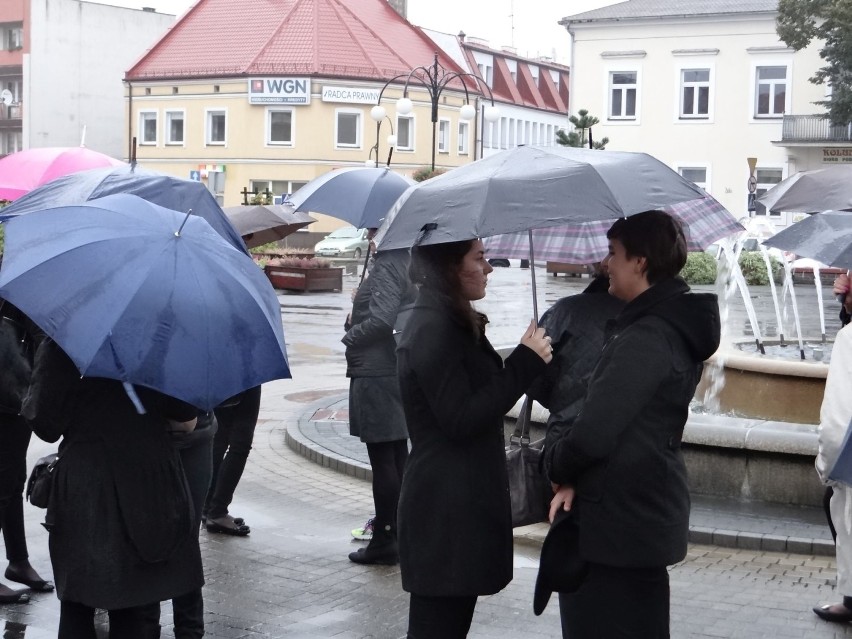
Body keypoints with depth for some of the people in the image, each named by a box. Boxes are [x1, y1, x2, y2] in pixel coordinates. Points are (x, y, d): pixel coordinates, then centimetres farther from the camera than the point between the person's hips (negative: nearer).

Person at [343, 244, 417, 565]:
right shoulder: (405, 265, 12)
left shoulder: (386, 268, -16)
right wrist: (356, 319, 7)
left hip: (376, 376, -10)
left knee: (382, 458, -3)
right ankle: (397, 529, 26)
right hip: (399, 372, 10)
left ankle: (384, 540, 3)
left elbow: (381, 320, -26)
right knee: (397, 455, 15)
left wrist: (350, 336, -9)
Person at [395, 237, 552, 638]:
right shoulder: (432, 331, -18)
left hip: (460, 504, 10)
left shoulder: (451, 324, 15)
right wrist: (525, 362, -18)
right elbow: (461, 421, -22)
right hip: (445, 511, -10)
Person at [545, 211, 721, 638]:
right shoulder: (675, 327, 10)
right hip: (645, 519, 10)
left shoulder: (646, 338, -22)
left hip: (617, 527, -10)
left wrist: (557, 467, -6)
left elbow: (593, 433, -28)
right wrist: (575, 478, 0)